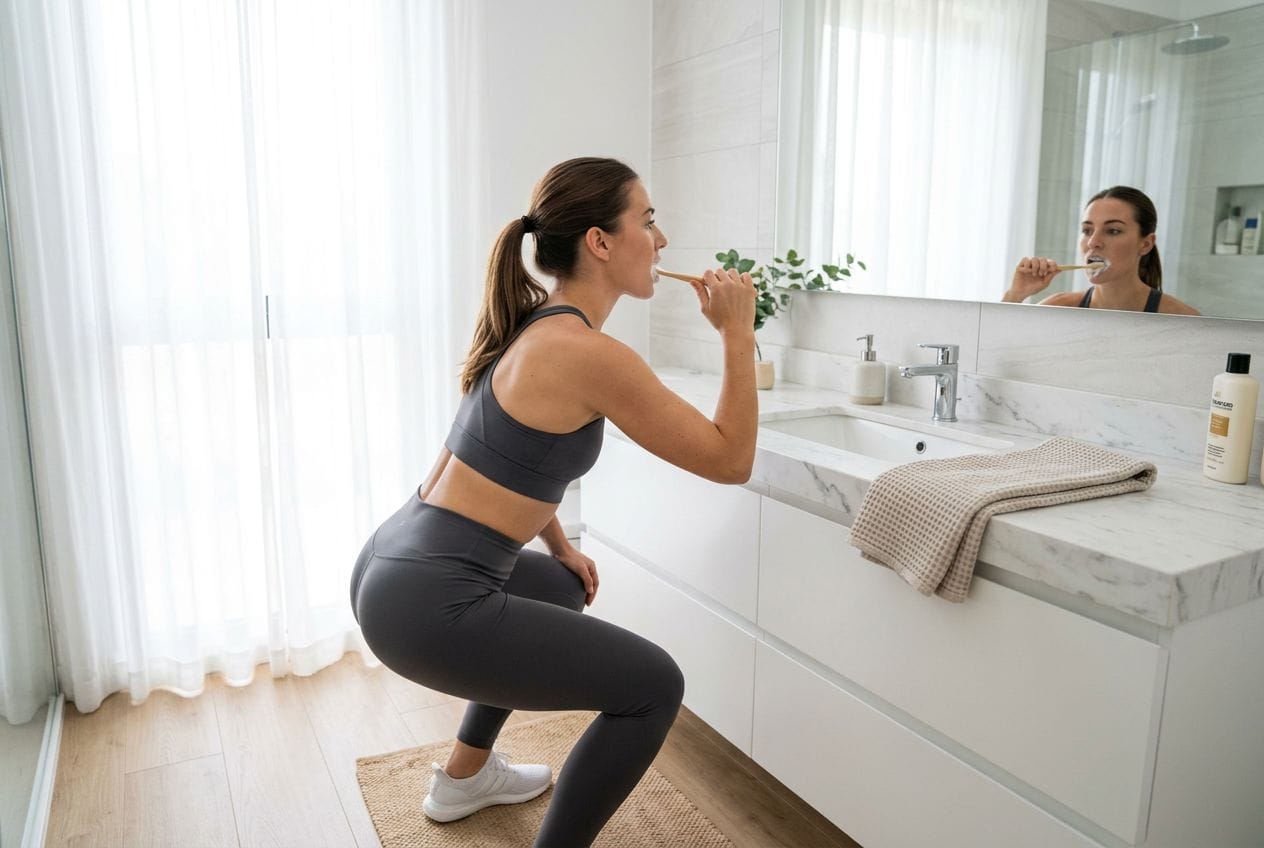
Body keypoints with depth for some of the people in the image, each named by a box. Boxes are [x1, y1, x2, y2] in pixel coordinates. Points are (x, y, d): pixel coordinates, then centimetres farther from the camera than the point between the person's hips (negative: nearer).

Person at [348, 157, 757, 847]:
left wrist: (560, 547, 28)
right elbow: (730, 461, -11)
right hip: (426, 603, -10)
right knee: (653, 687, 0)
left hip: (391, 561, 10)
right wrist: (738, 332, -6)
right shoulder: (589, 354, -19)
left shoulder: (535, 324, 9)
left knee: (561, 589, 35)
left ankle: (465, 776, 45)